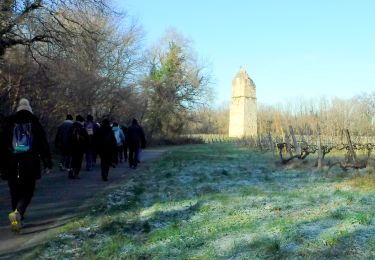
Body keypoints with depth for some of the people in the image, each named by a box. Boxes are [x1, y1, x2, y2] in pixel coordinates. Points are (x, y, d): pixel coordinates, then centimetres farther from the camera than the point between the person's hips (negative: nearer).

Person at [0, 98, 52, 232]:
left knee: (15, 192, 13)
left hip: (13, 164, 2)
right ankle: (18, 212, -19)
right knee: (27, 191, 4)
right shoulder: (35, 124, 4)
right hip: (30, 164, -2)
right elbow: (44, 145, 0)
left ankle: (17, 217, 16)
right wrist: (47, 163, 2)